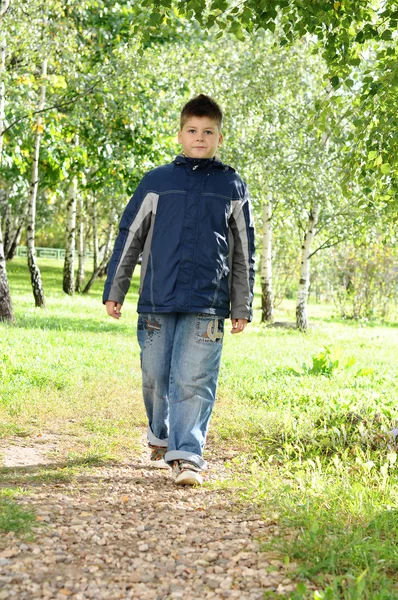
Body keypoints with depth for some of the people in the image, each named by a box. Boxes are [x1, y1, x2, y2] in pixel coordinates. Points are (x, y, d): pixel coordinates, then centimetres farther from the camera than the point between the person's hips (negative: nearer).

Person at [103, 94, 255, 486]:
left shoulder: (232, 187, 9)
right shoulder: (156, 181, 8)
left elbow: (244, 253, 12)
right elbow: (129, 238, 11)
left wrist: (242, 307, 10)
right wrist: (114, 291, 7)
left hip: (207, 305, -1)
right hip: (156, 301, 1)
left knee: (194, 381, -7)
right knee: (156, 377, 10)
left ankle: (186, 454, -4)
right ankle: (161, 437, 32)